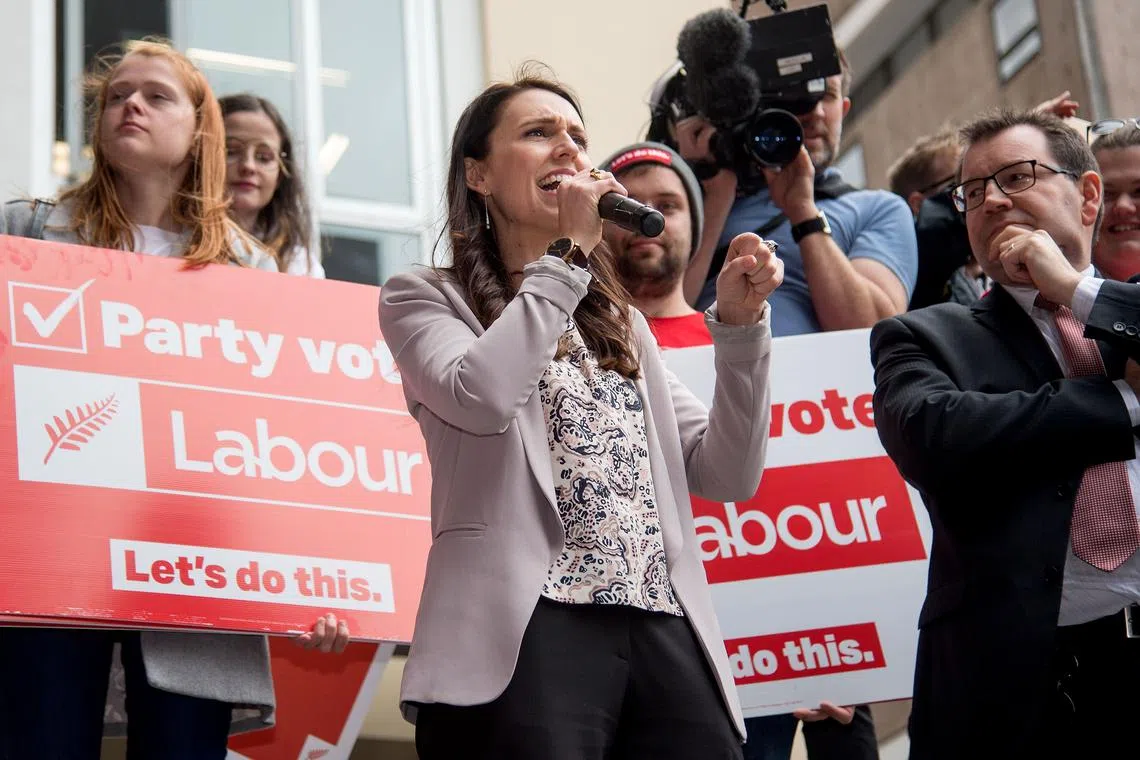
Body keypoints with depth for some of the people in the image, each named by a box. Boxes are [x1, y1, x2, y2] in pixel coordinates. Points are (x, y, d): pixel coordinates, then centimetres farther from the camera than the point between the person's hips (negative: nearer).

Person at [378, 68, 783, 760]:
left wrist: (740, 324, 6)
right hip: (526, 633, -5)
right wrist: (568, 254, -4)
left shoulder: (622, 321, 25)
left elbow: (727, 476, 17)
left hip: (664, 633, 5)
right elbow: (480, 398, -14)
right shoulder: (424, 297, 9)